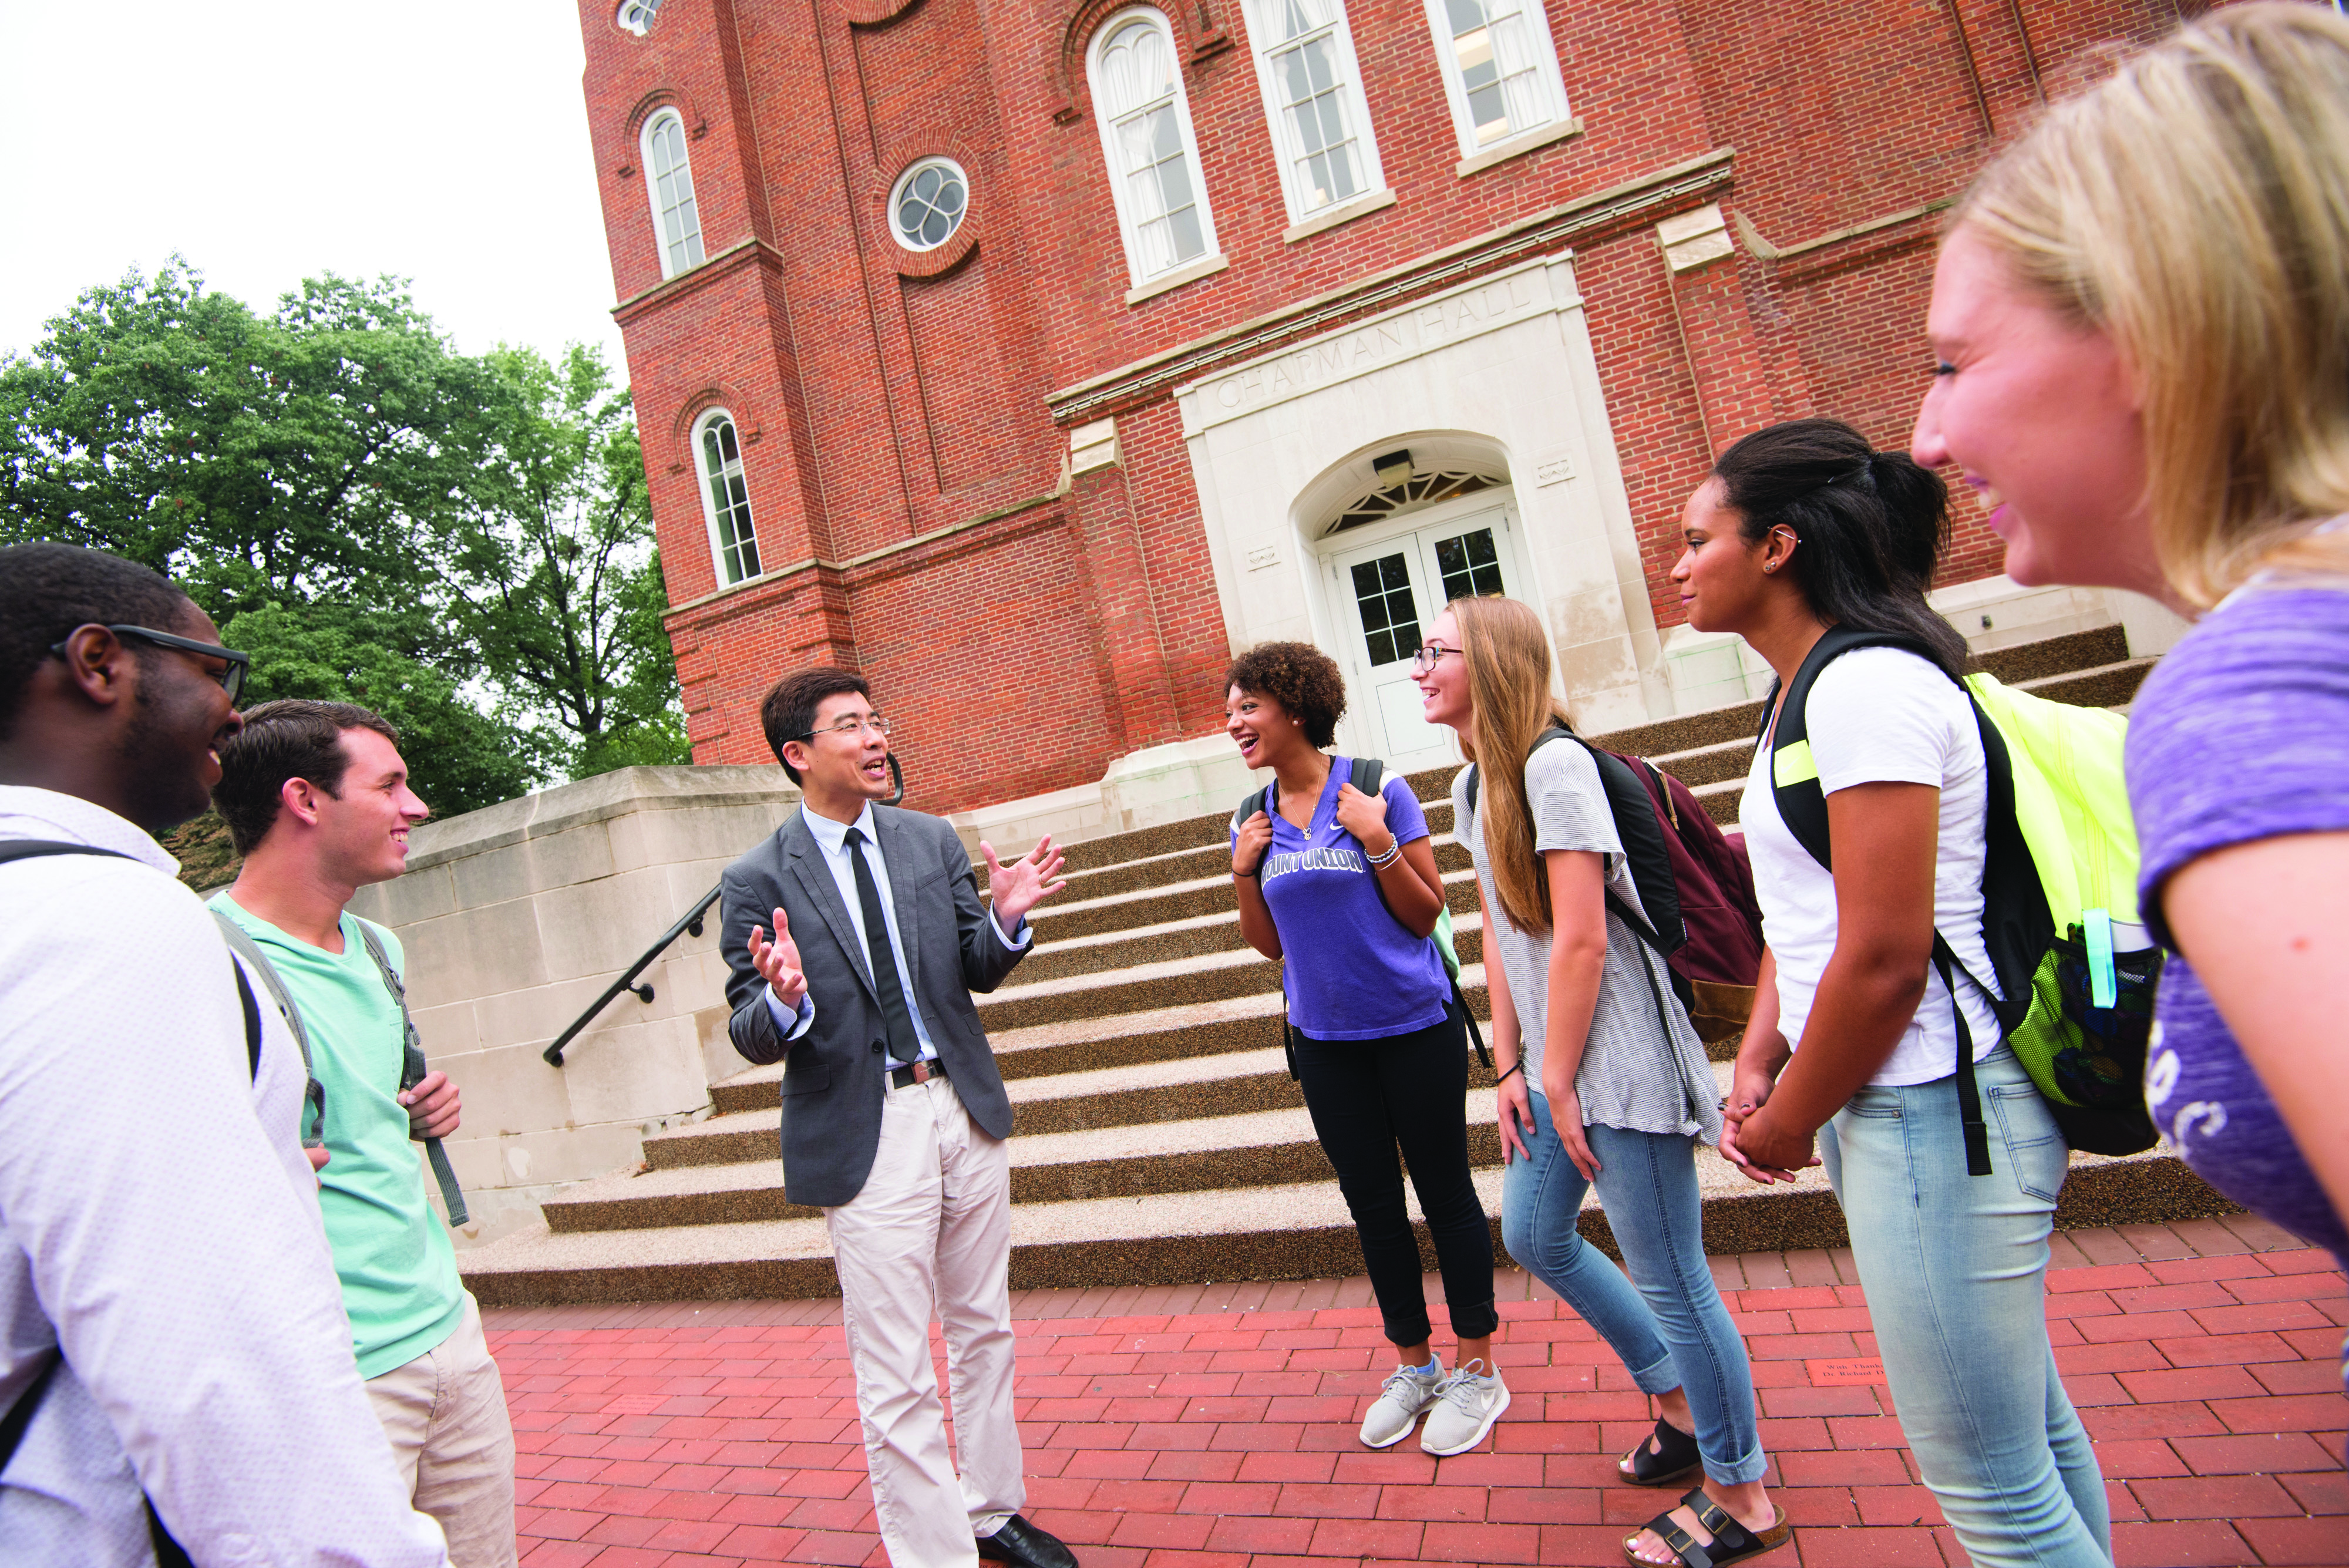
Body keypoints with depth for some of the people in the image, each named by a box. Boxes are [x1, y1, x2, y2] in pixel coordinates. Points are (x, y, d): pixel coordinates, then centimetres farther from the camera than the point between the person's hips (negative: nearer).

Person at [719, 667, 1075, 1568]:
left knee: (984, 1329, 20)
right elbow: (752, 1036, -7)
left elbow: (978, 971, 6)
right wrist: (784, 1000, -29)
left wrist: (1006, 920, -14)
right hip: (864, 1135, -4)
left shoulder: (933, 841, 3)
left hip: (965, 1107, 5)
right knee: (896, 1378, 4)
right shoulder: (758, 881, -8)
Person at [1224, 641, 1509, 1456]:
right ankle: (1415, 1365, 33)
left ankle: (1477, 1369, 26)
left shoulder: (1377, 789, -10)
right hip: (1326, 1040, 5)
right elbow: (1271, 945, 8)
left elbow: (1427, 915, -7)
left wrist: (1378, 843, -21)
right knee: (1372, 1204, 14)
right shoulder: (1254, 821, 3)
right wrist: (1244, 874, -7)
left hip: (1414, 1027, -4)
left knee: (1446, 1193, 8)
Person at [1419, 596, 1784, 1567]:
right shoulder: (1474, 787, 10)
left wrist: (1559, 1081, -15)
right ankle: (1681, 1408, 41)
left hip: (1616, 1055, -10)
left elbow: (1581, 941, -21)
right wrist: (1510, 1067, 7)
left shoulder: (1553, 767, -18)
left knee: (1667, 1274, 3)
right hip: (1553, 1060, 10)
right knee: (1535, 1239, 21)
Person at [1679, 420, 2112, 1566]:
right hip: (1899, 1108, 10)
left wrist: (1790, 1126, -9)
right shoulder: (1809, 689, 13)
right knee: (2023, 1423, 24)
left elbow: (1884, 963, -22)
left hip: (1933, 1112, -10)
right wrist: (1759, 1062, 5)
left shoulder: (1866, 686, -19)